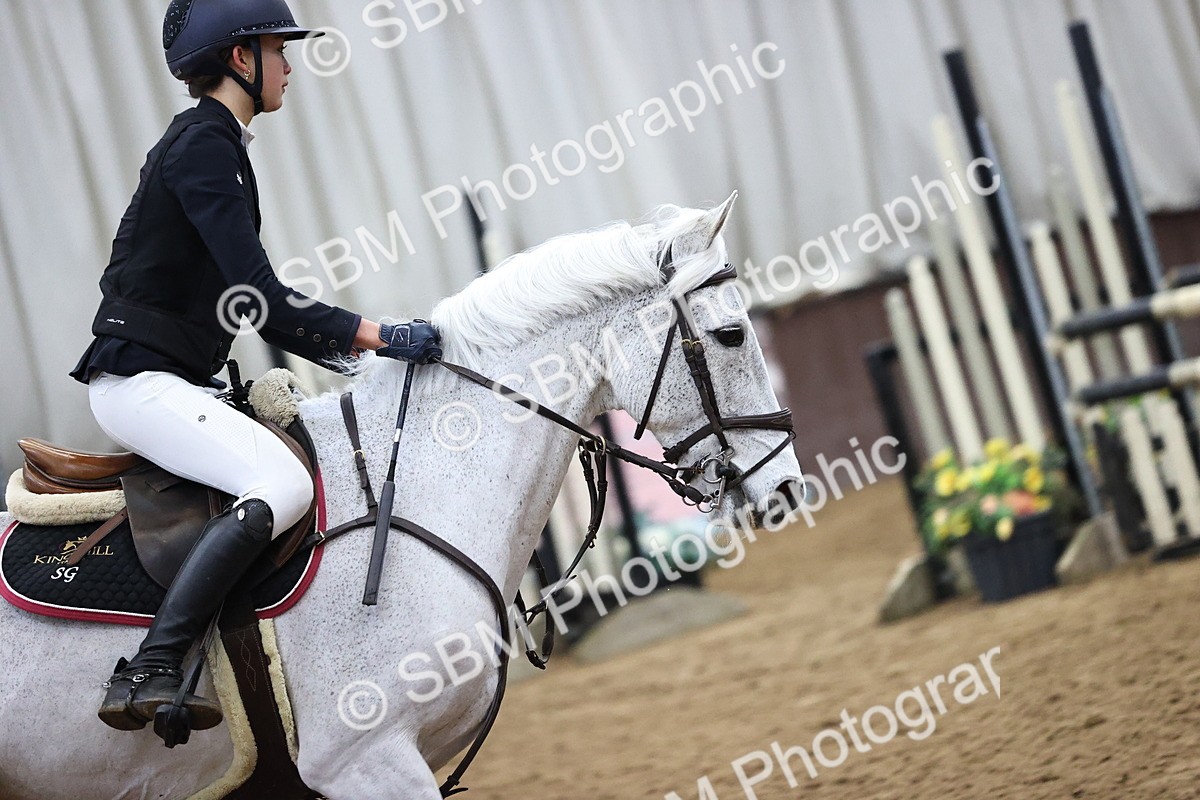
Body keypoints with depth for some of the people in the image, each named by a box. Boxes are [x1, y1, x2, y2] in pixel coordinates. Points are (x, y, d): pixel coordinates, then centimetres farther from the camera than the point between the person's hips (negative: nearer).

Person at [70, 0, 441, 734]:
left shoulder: (208, 144, 19)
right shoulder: (205, 147, -13)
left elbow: (243, 301, 22)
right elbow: (258, 293, -21)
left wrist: (337, 348, 16)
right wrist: (375, 335, -19)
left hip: (171, 379, 11)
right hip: (143, 381, -11)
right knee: (284, 485, -27)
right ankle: (148, 675, -30)